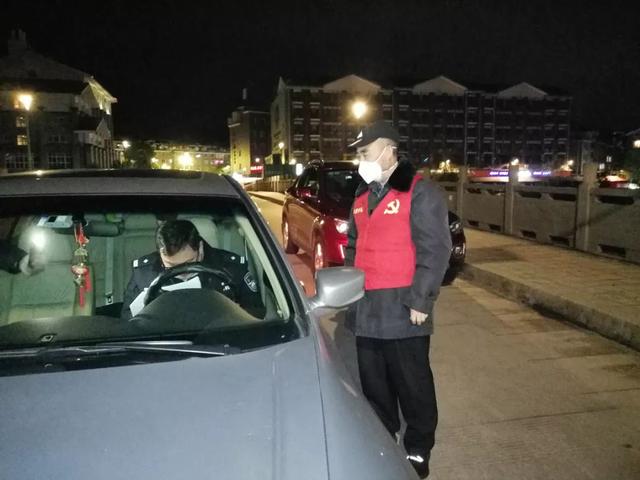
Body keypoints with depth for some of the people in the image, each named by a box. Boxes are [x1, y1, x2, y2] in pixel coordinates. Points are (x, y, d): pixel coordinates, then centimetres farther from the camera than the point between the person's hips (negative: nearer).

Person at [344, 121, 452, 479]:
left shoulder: (420, 192, -10)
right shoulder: (363, 196, 14)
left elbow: (435, 250, -14)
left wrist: (419, 302, -16)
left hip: (402, 311, -7)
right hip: (366, 310, 7)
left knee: (413, 385, 8)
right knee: (373, 384, 18)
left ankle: (418, 451, 26)